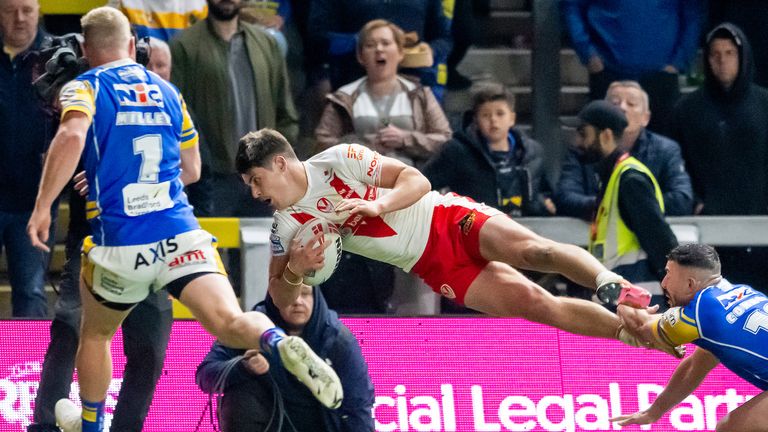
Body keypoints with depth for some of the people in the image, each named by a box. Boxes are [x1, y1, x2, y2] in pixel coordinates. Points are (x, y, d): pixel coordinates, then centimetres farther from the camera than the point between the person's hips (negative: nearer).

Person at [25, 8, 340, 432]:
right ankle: (279, 343, -47)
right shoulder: (167, 91, 17)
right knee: (229, 323, -15)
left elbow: (71, 137, -21)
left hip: (120, 247, -2)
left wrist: (42, 206, -18)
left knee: (95, 335, 25)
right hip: (181, 234, 2)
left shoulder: (83, 89, 2)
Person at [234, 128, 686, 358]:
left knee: (532, 252, -32)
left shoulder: (340, 160, -11)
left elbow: (417, 180, -11)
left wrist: (378, 204, -31)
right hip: (436, 269, 2)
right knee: (533, 302, -12)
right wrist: (294, 272, -19)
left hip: (448, 219, -2)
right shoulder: (288, 227, 1)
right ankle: (640, 334, -10)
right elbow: (283, 299, 4)